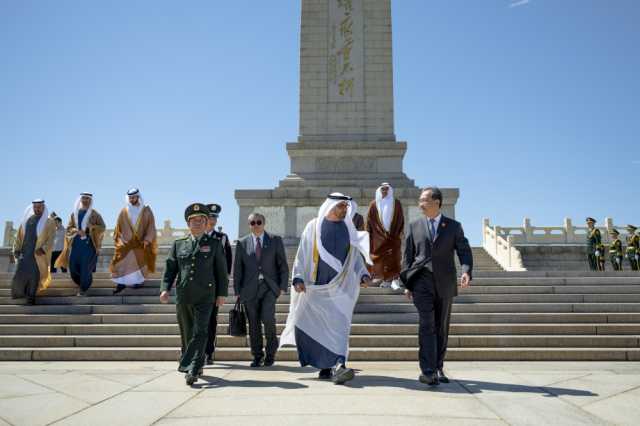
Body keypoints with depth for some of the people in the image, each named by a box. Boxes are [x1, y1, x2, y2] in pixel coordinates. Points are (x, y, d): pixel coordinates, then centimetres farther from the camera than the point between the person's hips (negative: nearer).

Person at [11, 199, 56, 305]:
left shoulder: (49, 222, 0)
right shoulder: (27, 219, 11)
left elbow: (51, 239, -6)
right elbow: (19, 235, 13)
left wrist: (43, 249, -19)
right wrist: (17, 249, 5)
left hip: (38, 253, -3)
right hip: (24, 252, 3)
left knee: (34, 275, -3)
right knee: (20, 274, 2)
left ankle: (31, 296, 12)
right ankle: (21, 291, 29)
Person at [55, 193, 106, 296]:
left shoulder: (94, 214, 1)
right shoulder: (75, 213, 11)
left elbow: (102, 227, -1)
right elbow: (69, 228, 8)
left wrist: (90, 228, -15)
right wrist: (77, 231, -11)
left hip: (89, 243, -4)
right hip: (76, 243, 4)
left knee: (85, 266, -9)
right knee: (73, 266, 1)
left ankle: (84, 288, 7)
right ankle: (81, 284, 27)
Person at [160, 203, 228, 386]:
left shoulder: (214, 244, 6)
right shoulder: (178, 244, 11)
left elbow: (221, 271, 6)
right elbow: (170, 269, 10)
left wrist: (222, 293, 1)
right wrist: (165, 289, -4)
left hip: (205, 296, -3)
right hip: (183, 296, 3)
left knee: (200, 332, -12)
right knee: (187, 334, 10)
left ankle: (191, 370, -13)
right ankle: (196, 367, 27)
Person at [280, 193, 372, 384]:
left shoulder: (348, 229, 9)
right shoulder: (313, 227, 3)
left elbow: (356, 256, 13)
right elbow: (302, 255, 2)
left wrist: (363, 274, -4)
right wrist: (298, 278, -9)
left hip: (340, 286, 1)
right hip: (316, 286, -1)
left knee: (339, 325, -11)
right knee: (316, 327, 3)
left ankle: (338, 366, -15)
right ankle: (325, 366, 19)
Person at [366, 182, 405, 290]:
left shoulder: (396, 203, 4)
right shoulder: (374, 204, 4)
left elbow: (401, 219, 7)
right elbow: (369, 220, 5)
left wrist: (400, 233, 1)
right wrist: (368, 234, 1)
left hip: (393, 236, -1)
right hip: (378, 237, 1)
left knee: (393, 257, -10)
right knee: (380, 258, 4)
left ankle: (395, 280, -12)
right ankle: (386, 280, 14)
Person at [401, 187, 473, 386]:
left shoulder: (454, 226, 9)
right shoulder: (414, 226, 11)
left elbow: (464, 251, 2)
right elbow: (407, 256, 11)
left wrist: (466, 271, -18)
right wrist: (407, 283, 5)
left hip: (445, 284, 1)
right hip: (422, 282, -1)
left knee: (442, 328, 8)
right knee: (427, 325, -12)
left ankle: (438, 369, 21)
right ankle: (428, 371, -15)